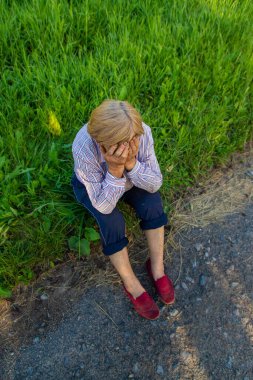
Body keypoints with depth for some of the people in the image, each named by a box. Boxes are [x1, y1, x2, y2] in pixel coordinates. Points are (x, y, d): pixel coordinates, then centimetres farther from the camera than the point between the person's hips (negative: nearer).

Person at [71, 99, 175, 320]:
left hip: (130, 180, 3)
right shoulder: (84, 148, -41)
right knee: (111, 222, -25)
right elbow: (103, 206, -34)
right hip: (92, 187, -2)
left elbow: (155, 184, -25)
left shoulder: (143, 132, -32)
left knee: (152, 202, -21)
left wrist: (131, 163, -42)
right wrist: (115, 169, -49)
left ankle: (157, 268, -2)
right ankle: (132, 286, -4)